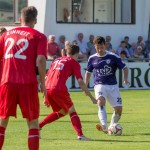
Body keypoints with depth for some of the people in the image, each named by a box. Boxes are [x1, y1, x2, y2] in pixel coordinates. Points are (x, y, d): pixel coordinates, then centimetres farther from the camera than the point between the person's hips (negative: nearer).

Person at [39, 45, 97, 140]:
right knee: (72, 111, 7)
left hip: (47, 89, 6)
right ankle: (80, 135, -10)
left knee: (62, 112, 24)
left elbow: (46, 78, 26)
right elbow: (80, 82, 0)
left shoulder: (57, 60, 27)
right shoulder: (74, 62, 9)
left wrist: (45, 98, 30)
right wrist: (92, 97, 3)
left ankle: (38, 125, 18)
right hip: (59, 89, -6)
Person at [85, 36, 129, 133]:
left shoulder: (113, 57, -3)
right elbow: (88, 72, 19)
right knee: (101, 101, -31)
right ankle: (104, 126, -44)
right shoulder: (92, 59, 4)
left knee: (118, 109, -6)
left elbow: (125, 68, 2)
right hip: (100, 86, -1)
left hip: (113, 86, 1)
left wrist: (125, 79, -15)